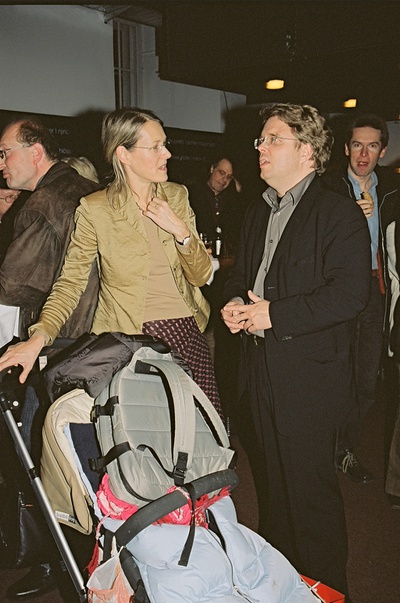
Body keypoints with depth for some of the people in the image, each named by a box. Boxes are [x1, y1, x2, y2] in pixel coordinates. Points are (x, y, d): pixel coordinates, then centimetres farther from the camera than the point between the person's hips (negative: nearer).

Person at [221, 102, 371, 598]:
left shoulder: (340, 214, -10)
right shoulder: (257, 213, 15)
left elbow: (350, 293, -20)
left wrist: (274, 313, -19)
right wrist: (233, 303, 2)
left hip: (309, 374, -7)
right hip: (262, 370, 8)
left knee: (310, 487, 2)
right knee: (276, 479, 20)